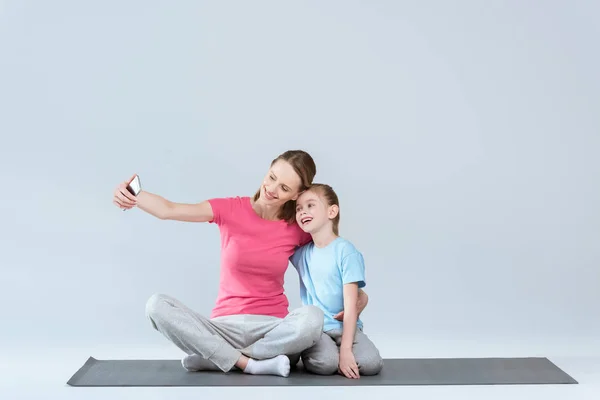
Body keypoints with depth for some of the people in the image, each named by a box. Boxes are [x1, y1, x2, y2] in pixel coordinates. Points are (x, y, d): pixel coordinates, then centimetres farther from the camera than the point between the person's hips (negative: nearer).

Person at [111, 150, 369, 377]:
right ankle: (251, 364, -24)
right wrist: (133, 196, -34)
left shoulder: (298, 229, 1)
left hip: (273, 328, 0)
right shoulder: (231, 209, -3)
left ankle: (215, 357, -19)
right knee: (157, 305, -25)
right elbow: (168, 210, -15)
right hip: (225, 327, 0)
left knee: (312, 318, -34)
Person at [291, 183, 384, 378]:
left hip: (345, 326, -1)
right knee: (325, 363, -30)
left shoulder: (345, 250, -9)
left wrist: (345, 348, -22)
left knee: (371, 363, -27)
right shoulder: (301, 252, 6)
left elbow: (351, 305, -14)